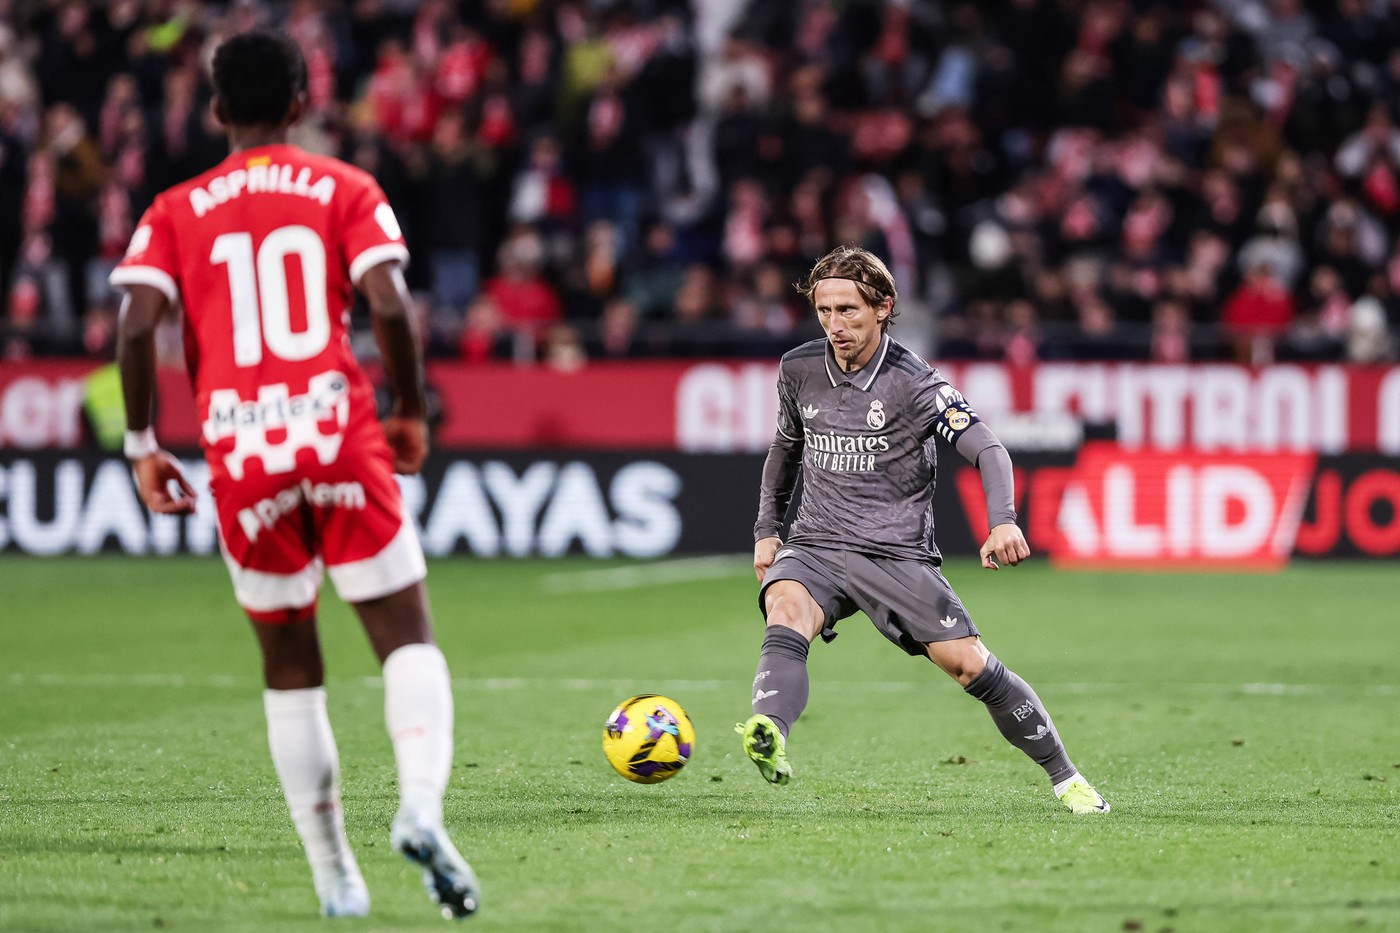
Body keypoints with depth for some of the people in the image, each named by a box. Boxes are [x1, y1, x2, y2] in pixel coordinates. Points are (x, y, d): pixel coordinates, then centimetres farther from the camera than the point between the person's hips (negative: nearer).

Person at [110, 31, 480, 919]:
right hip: (338, 429, -2)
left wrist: (143, 445, 5)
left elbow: (138, 325, -2)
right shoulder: (345, 190, 8)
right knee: (408, 639, 1)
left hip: (239, 449, 2)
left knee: (290, 667, 14)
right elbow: (391, 305, -5)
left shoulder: (176, 212, 12)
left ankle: (336, 875, 13)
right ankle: (421, 806, -26)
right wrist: (413, 414, 7)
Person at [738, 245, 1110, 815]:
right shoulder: (798, 370, 6)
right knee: (786, 612, -32)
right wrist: (767, 529, 20)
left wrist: (1002, 523, -34)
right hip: (815, 547, 2)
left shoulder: (913, 383, -8)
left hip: (898, 555, -2)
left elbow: (987, 450, -17)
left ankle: (1064, 777, 10)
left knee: (970, 665, -10)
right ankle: (769, 736, -58)